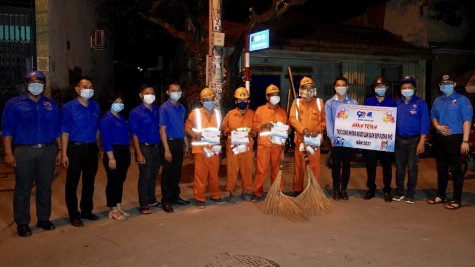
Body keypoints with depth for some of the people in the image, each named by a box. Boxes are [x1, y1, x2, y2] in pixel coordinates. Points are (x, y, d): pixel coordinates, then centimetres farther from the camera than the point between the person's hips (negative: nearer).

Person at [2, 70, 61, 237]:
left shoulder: (51, 105, 11)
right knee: (23, 188, 2)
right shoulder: (14, 104, 2)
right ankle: (22, 223, 13)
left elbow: (57, 130, 12)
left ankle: (44, 219, 22)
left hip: (48, 151, 3)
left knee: (45, 186, 9)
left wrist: (59, 151, 7)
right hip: (24, 152, -3)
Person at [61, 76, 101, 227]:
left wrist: (97, 148, 8)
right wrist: (64, 154, -11)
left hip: (92, 148, 4)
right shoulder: (69, 107, -5)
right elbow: (65, 132, -7)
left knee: (89, 182, 13)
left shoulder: (95, 107, 7)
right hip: (75, 148, -4)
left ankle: (87, 211, 27)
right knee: (72, 183, 3)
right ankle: (74, 215, 14)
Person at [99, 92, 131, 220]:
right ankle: (112, 210, 8)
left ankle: (118, 206, 24)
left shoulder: (122, 118, 14)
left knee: (121, 180, 14)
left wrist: (128, 152, 13)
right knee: (113, 181, -1)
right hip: (114, 152, -8)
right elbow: (106, 140, -16)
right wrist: (111, 158, -20)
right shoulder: (107, 119, -10)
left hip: (125, 152, 8)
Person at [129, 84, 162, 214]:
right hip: (145, 147, -5)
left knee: (153, 176, 15)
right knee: (144, 177, 1)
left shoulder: (157, 110, 7)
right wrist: (139, 153, -13)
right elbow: (134, 134, -8)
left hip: (157, 147, 5)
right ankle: (143, 205, 12)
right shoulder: (136, 113, -6)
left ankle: (152, 200, 30)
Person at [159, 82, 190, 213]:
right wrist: (166, 149, -16)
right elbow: (162, 129, -12)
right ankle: (166, 201, 11)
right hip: (170, 142, -6)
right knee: (167, 174, 2)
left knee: (177, 172, 14)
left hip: (179, 143, 6)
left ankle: (175, 197, 27)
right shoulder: (164, 108, -9)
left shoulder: (182, 108, 10)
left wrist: (186, 143, 13)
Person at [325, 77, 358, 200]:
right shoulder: (329, 103, 4)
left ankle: (344, 189, 18)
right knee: (336, 165, 5)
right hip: (335, 140, -1)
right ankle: (336, 190, 14)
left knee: (346, 165, 7)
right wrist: (332, 137, -12)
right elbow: (328, 121, -2)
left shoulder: (353, 103, 5)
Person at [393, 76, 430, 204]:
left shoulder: (420, 103, -3)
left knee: (412, 167, 2)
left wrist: (421, 142, -13)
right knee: (399, 166, 8)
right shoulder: (397, 103, 8)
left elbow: (424, 123, -7)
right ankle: (399, 192, 19)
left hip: (413, 140, -3)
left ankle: (410, 194, 12)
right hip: (399, 140, 3)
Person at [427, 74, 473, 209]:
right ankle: (441, 195, 25)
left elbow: (467, 120, -10)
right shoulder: (438, 100, 15)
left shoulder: (462, 100, -5)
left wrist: (465, 141, -16)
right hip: (440, 138, 6)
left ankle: (456, 200, 4)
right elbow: (433, 116, 22)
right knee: (441, 168, 14)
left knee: (455, 170, -3)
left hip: (454, 138, -6)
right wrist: (437, 126, -1)